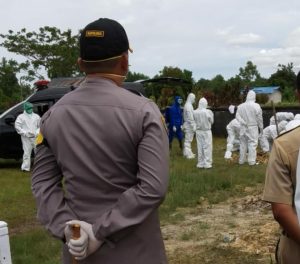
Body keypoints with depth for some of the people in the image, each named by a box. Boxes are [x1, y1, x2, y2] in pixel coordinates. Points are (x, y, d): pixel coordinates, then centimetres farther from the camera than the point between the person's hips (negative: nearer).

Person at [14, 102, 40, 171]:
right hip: (26, 138, -3)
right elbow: (17, 127, -3)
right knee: (27, 152, -8)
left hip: (35, 137, 3)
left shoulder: (36, 116, 13)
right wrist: (25, 133, -12)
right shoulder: (21, 117, 3)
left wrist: (37, 132, -4)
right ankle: (25, 167, -6)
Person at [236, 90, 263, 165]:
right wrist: (261, 127, 5)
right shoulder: (256, 106, -9)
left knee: (243, 143, 11)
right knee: (252, 144, 0)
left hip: (243, 127, 4)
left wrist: (243, 123, -9)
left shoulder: (240, 106, 0)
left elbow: (237, 116, -6)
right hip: (253, 127, -3)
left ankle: (241, 160, 18)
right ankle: (252, 161, -1)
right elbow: (259, 118, -5)